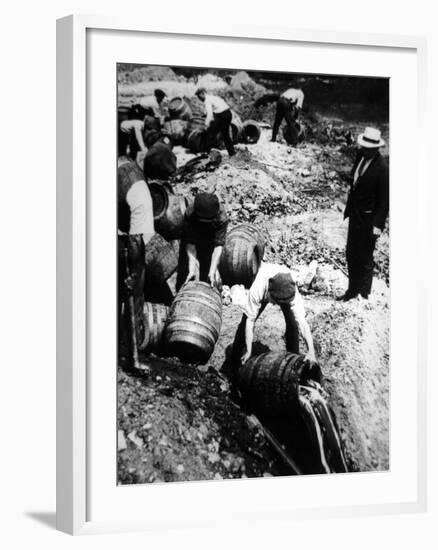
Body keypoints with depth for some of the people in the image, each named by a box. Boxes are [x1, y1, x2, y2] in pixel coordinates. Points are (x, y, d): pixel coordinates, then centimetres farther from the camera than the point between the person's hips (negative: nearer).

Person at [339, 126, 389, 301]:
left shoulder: (381, 168, -22)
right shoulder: (361, 156, 0)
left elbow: (384, 199, -18)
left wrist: (378, 225, -18)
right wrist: (349, 207, 14)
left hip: (368, 218, -8)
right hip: (355, 213, 8)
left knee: (364, 258, 5)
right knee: (351, 255, 17)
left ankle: (364, 294, 20)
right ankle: (352, 290, 31)